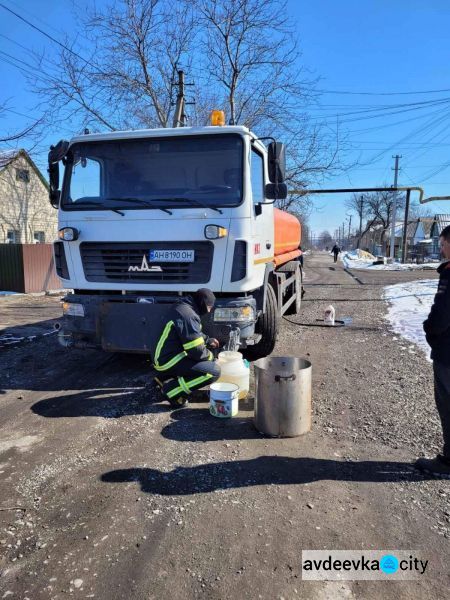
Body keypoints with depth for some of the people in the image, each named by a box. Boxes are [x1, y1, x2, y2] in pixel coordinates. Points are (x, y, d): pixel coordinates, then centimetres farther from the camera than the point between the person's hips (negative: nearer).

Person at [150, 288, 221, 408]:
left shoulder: (182, 306, 8)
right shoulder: (188, 315, -23)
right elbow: (196, 351, -21)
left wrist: (207, 340, 18)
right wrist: (210, 356, -3)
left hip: (160, 354, 10)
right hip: (167, 359, -10)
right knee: (214, 371, -15)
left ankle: (163, 378, 23)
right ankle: (172, 390, -9)